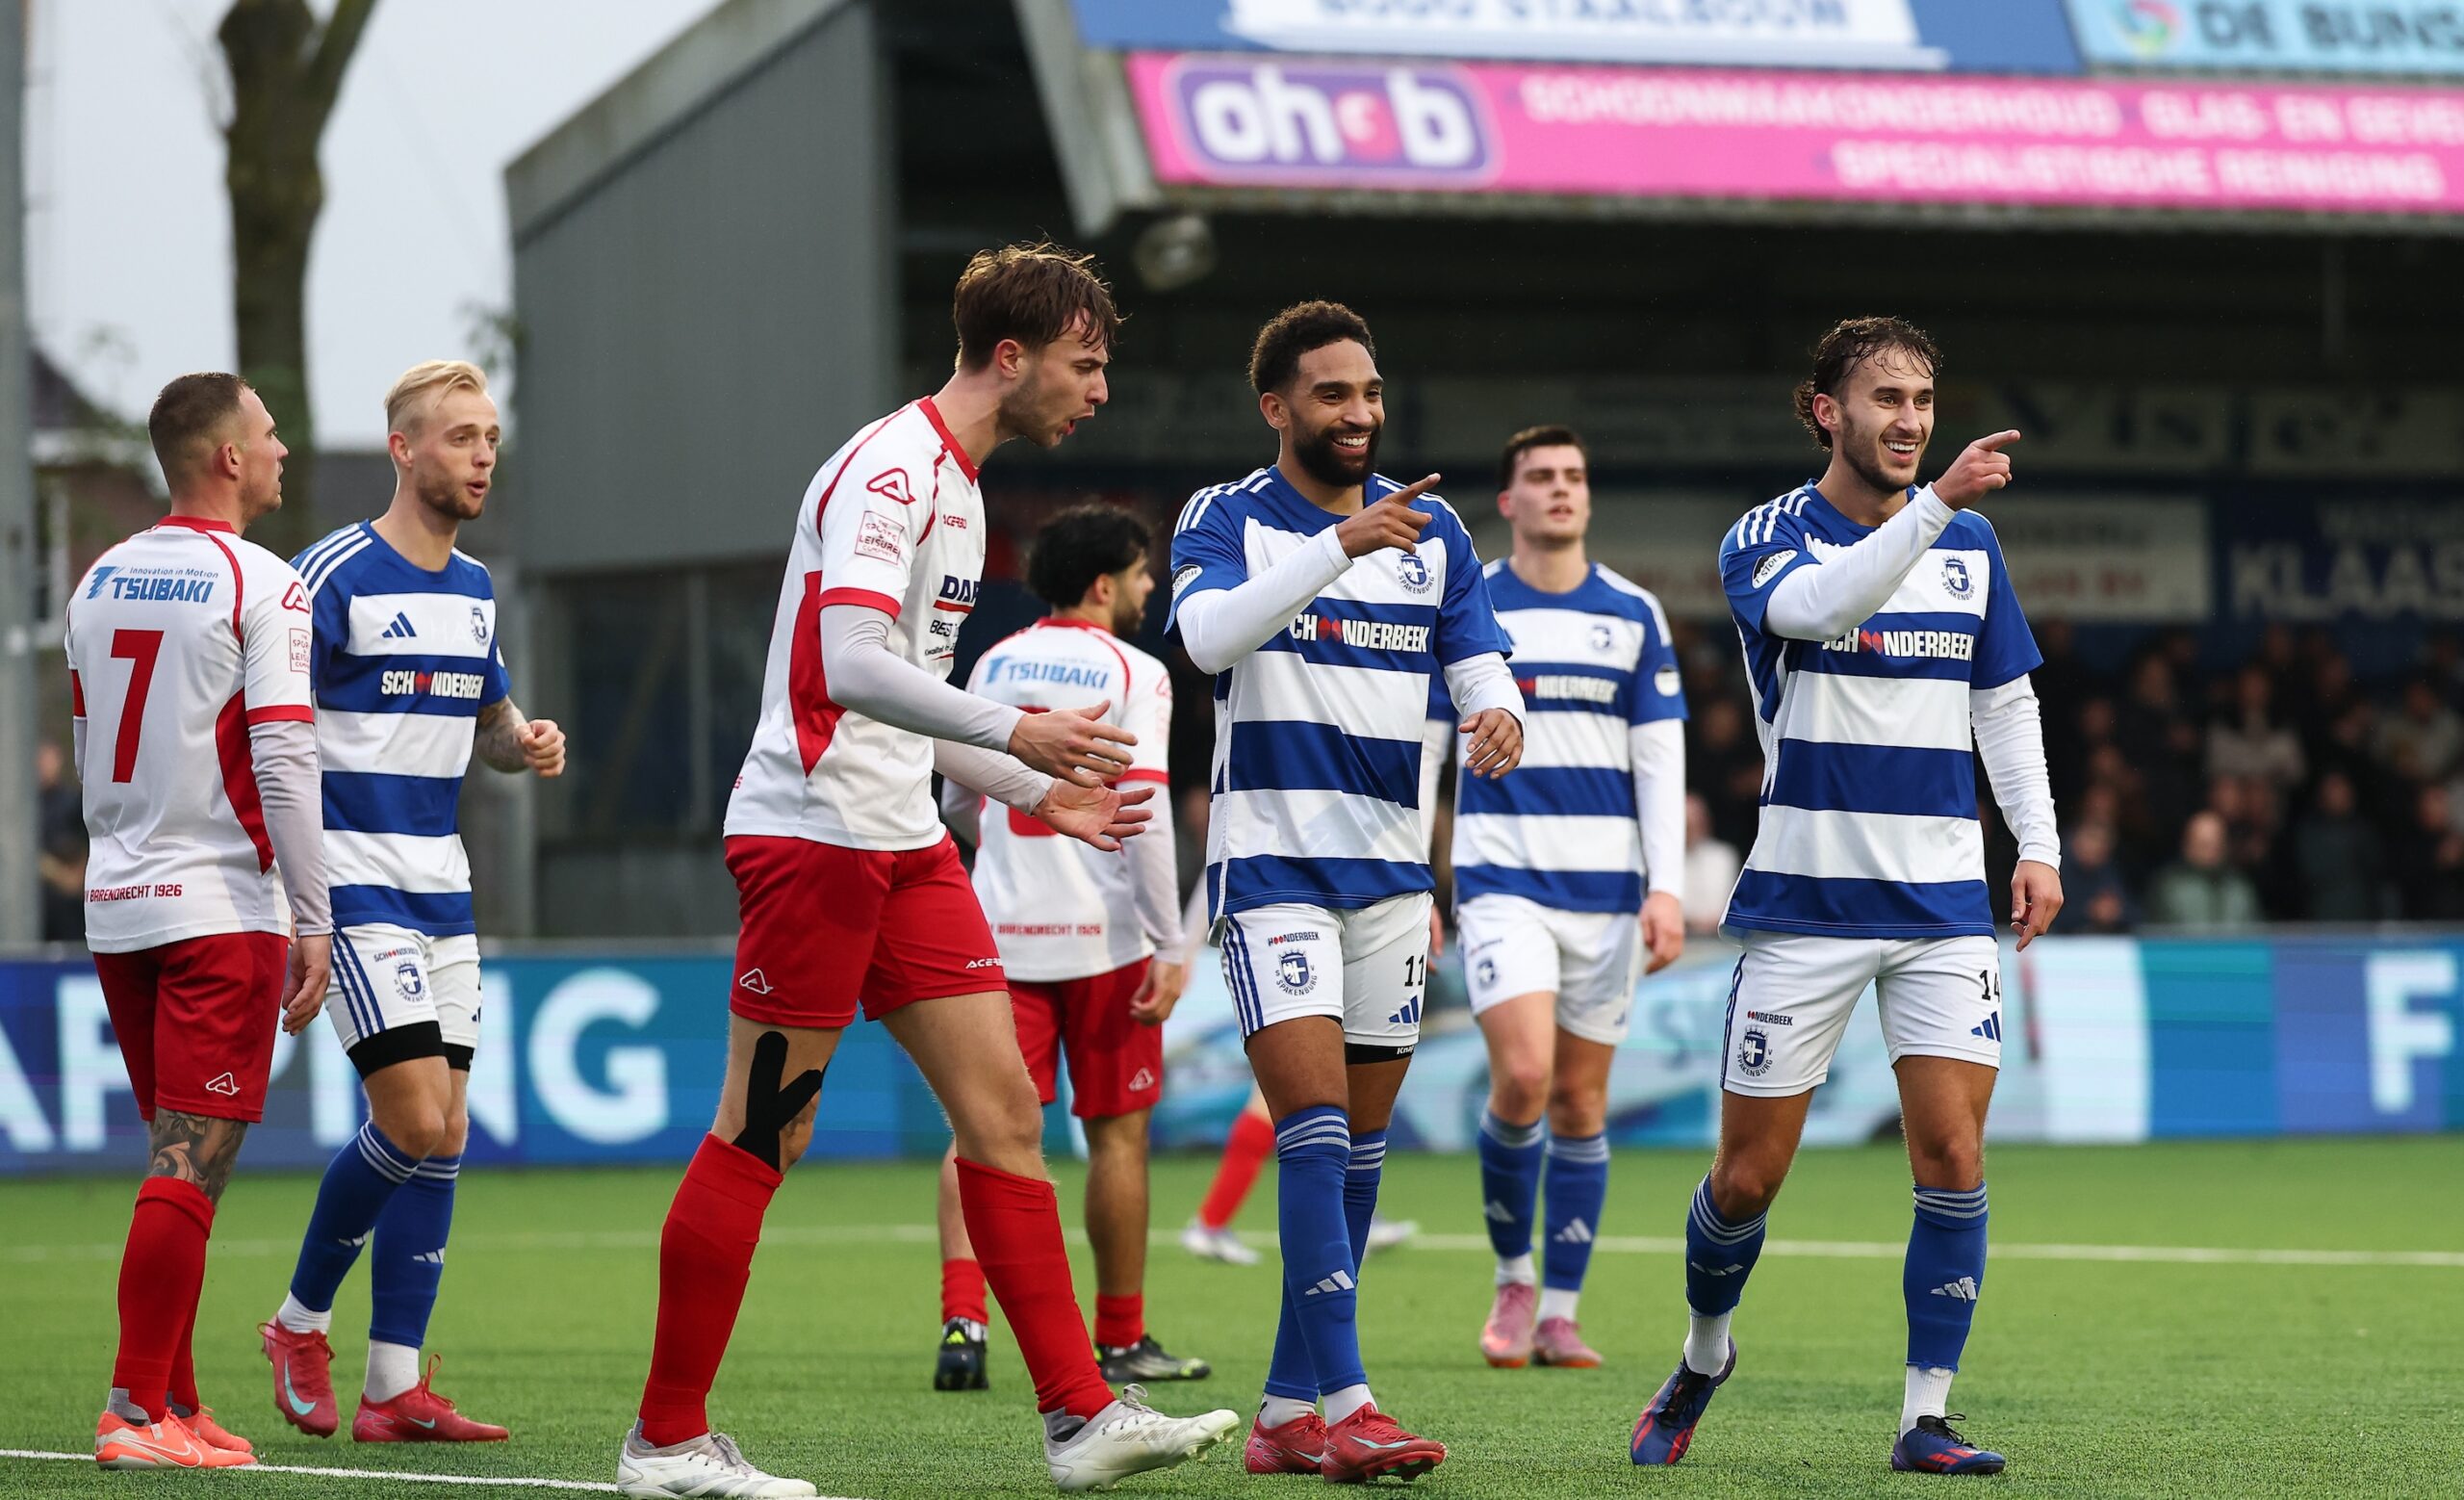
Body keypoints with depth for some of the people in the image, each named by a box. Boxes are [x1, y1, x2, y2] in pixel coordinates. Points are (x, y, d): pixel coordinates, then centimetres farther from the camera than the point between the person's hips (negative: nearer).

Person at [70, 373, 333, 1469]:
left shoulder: (100, 583, 12)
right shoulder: (260, 584, -9)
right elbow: (283, 762, -14)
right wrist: (313, 922, -10)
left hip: (116, 910, 7)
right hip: (222, 908, -7)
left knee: (179, 1158, 14)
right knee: (193, 1164, -7)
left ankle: (175, 1403, 14)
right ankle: (136, 1411, -11)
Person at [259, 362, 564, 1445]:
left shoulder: (474, 589, 12)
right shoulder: (334, 574, -10)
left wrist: (530, 744, 1)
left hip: (441, 887, 7)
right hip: (353, 880, -7)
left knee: (445, 1134, 2)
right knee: (413, 1121, -15)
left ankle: (393, 1387, 5)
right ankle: (300, 1323, 7)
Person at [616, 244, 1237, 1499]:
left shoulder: (956, 489, 18)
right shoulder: (887, 469, -13)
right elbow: (848, 663, -26)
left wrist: (1038, 793, 20)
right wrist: (1013, 732, -33)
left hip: (902, 843, 10)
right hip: (812, 832, -10)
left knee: (1004, 1109, 3)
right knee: (760, 1136, -5)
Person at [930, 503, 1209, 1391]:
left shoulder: (994, 666, 10)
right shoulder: (1132, 673, -5)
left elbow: (957, 803, 18)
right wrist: (1170, 948, -12)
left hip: (1000, 931, 4)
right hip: (1102, 933, -4)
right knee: (1117, 1132, 7)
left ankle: (963, 1319, -16)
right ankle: (1121, 1342, 14)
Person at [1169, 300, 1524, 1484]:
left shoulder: (1430, 528, 9)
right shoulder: (1226, 520, -3)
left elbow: (1477, 660, 5)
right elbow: (1207, 633, -23)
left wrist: (1497, 712, -19)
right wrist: (1340, 545, -33)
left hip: (1390, 870, 5)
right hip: (1271, 863, -5)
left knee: (1360, 1144, 7)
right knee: (1315, 1127, -17)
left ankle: (1289, 1410, 14)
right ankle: (1343, 1404, -20)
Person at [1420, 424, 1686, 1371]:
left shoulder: (1633, 615, 8)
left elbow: (1660, 756, 7)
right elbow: (1415, 749, 5)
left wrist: (1667, 888, -2)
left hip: (1608, 888, 2)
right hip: (1502, 878, -2)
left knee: (1581, 1099, 4)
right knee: (1522, 1076, -18)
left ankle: (1559, 1312, 12)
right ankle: (1512, 1278, 3)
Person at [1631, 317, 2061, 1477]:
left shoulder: (1970, 544, 9)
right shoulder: (1766, 538, -4)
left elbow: (2005, 702, 17)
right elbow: (1819, 606, -27)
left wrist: (2037, 844, 8)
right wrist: (1936, 503, -37)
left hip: (1944, 901, 3)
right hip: (1805, 898, -3)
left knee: (1952, 1157, -9)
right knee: (1749, 1173, 1)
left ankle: (1925, 1418, 0)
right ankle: (1703, 1358, 28)